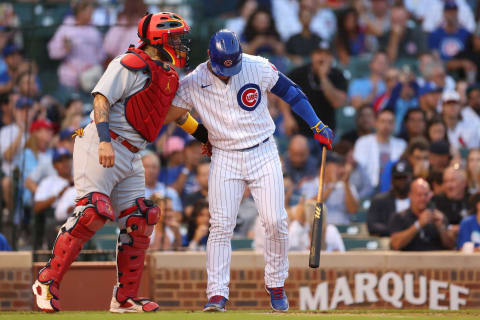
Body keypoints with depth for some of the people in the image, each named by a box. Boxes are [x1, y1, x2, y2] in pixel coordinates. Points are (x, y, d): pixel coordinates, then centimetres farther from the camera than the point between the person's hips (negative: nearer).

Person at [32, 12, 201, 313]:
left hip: (130, 157, 10)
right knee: (93, 211, -21)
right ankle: (48, 281, -13)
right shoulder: (131, 64, -11)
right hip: (100, 149, -10)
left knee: (139, 220, 5)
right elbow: (102, 98, -18)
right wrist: (104, 140, -28)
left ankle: (126, 298, 12)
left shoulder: (169, 76, 16)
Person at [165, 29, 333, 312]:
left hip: (263, 154, 0)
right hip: (225, 158, 0)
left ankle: (276, 285, 13)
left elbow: (290, 92, 3)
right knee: (221, 226, -9)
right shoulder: (194, 83, -10)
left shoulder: (259, 68, -9)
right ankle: (217, 293, -6)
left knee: (276, 222, -6)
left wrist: (318, 126, 3)